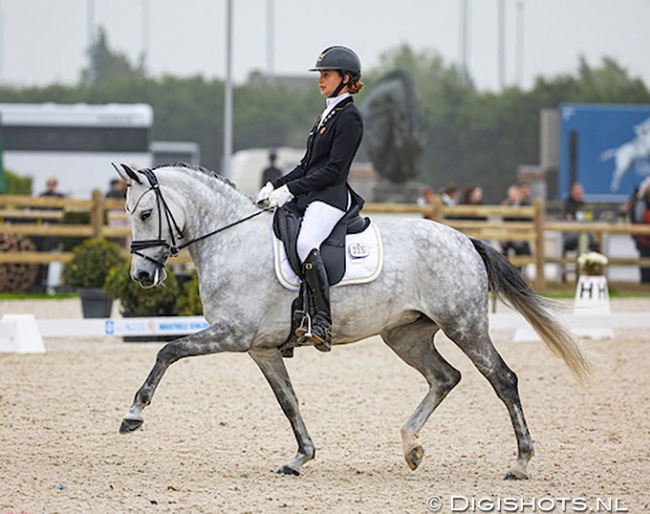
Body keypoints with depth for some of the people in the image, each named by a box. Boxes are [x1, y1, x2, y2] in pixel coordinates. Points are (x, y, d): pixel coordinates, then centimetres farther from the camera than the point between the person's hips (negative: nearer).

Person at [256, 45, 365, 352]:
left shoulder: (349, 117, -7)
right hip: (307, 197, 11)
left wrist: (290, 190, -17)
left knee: (306, 245, -36)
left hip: (330, 198, -11)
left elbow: (333, 169, -14)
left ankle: (323, 323, -37)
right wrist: (275, 186, 10)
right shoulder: (327, 114, 22)